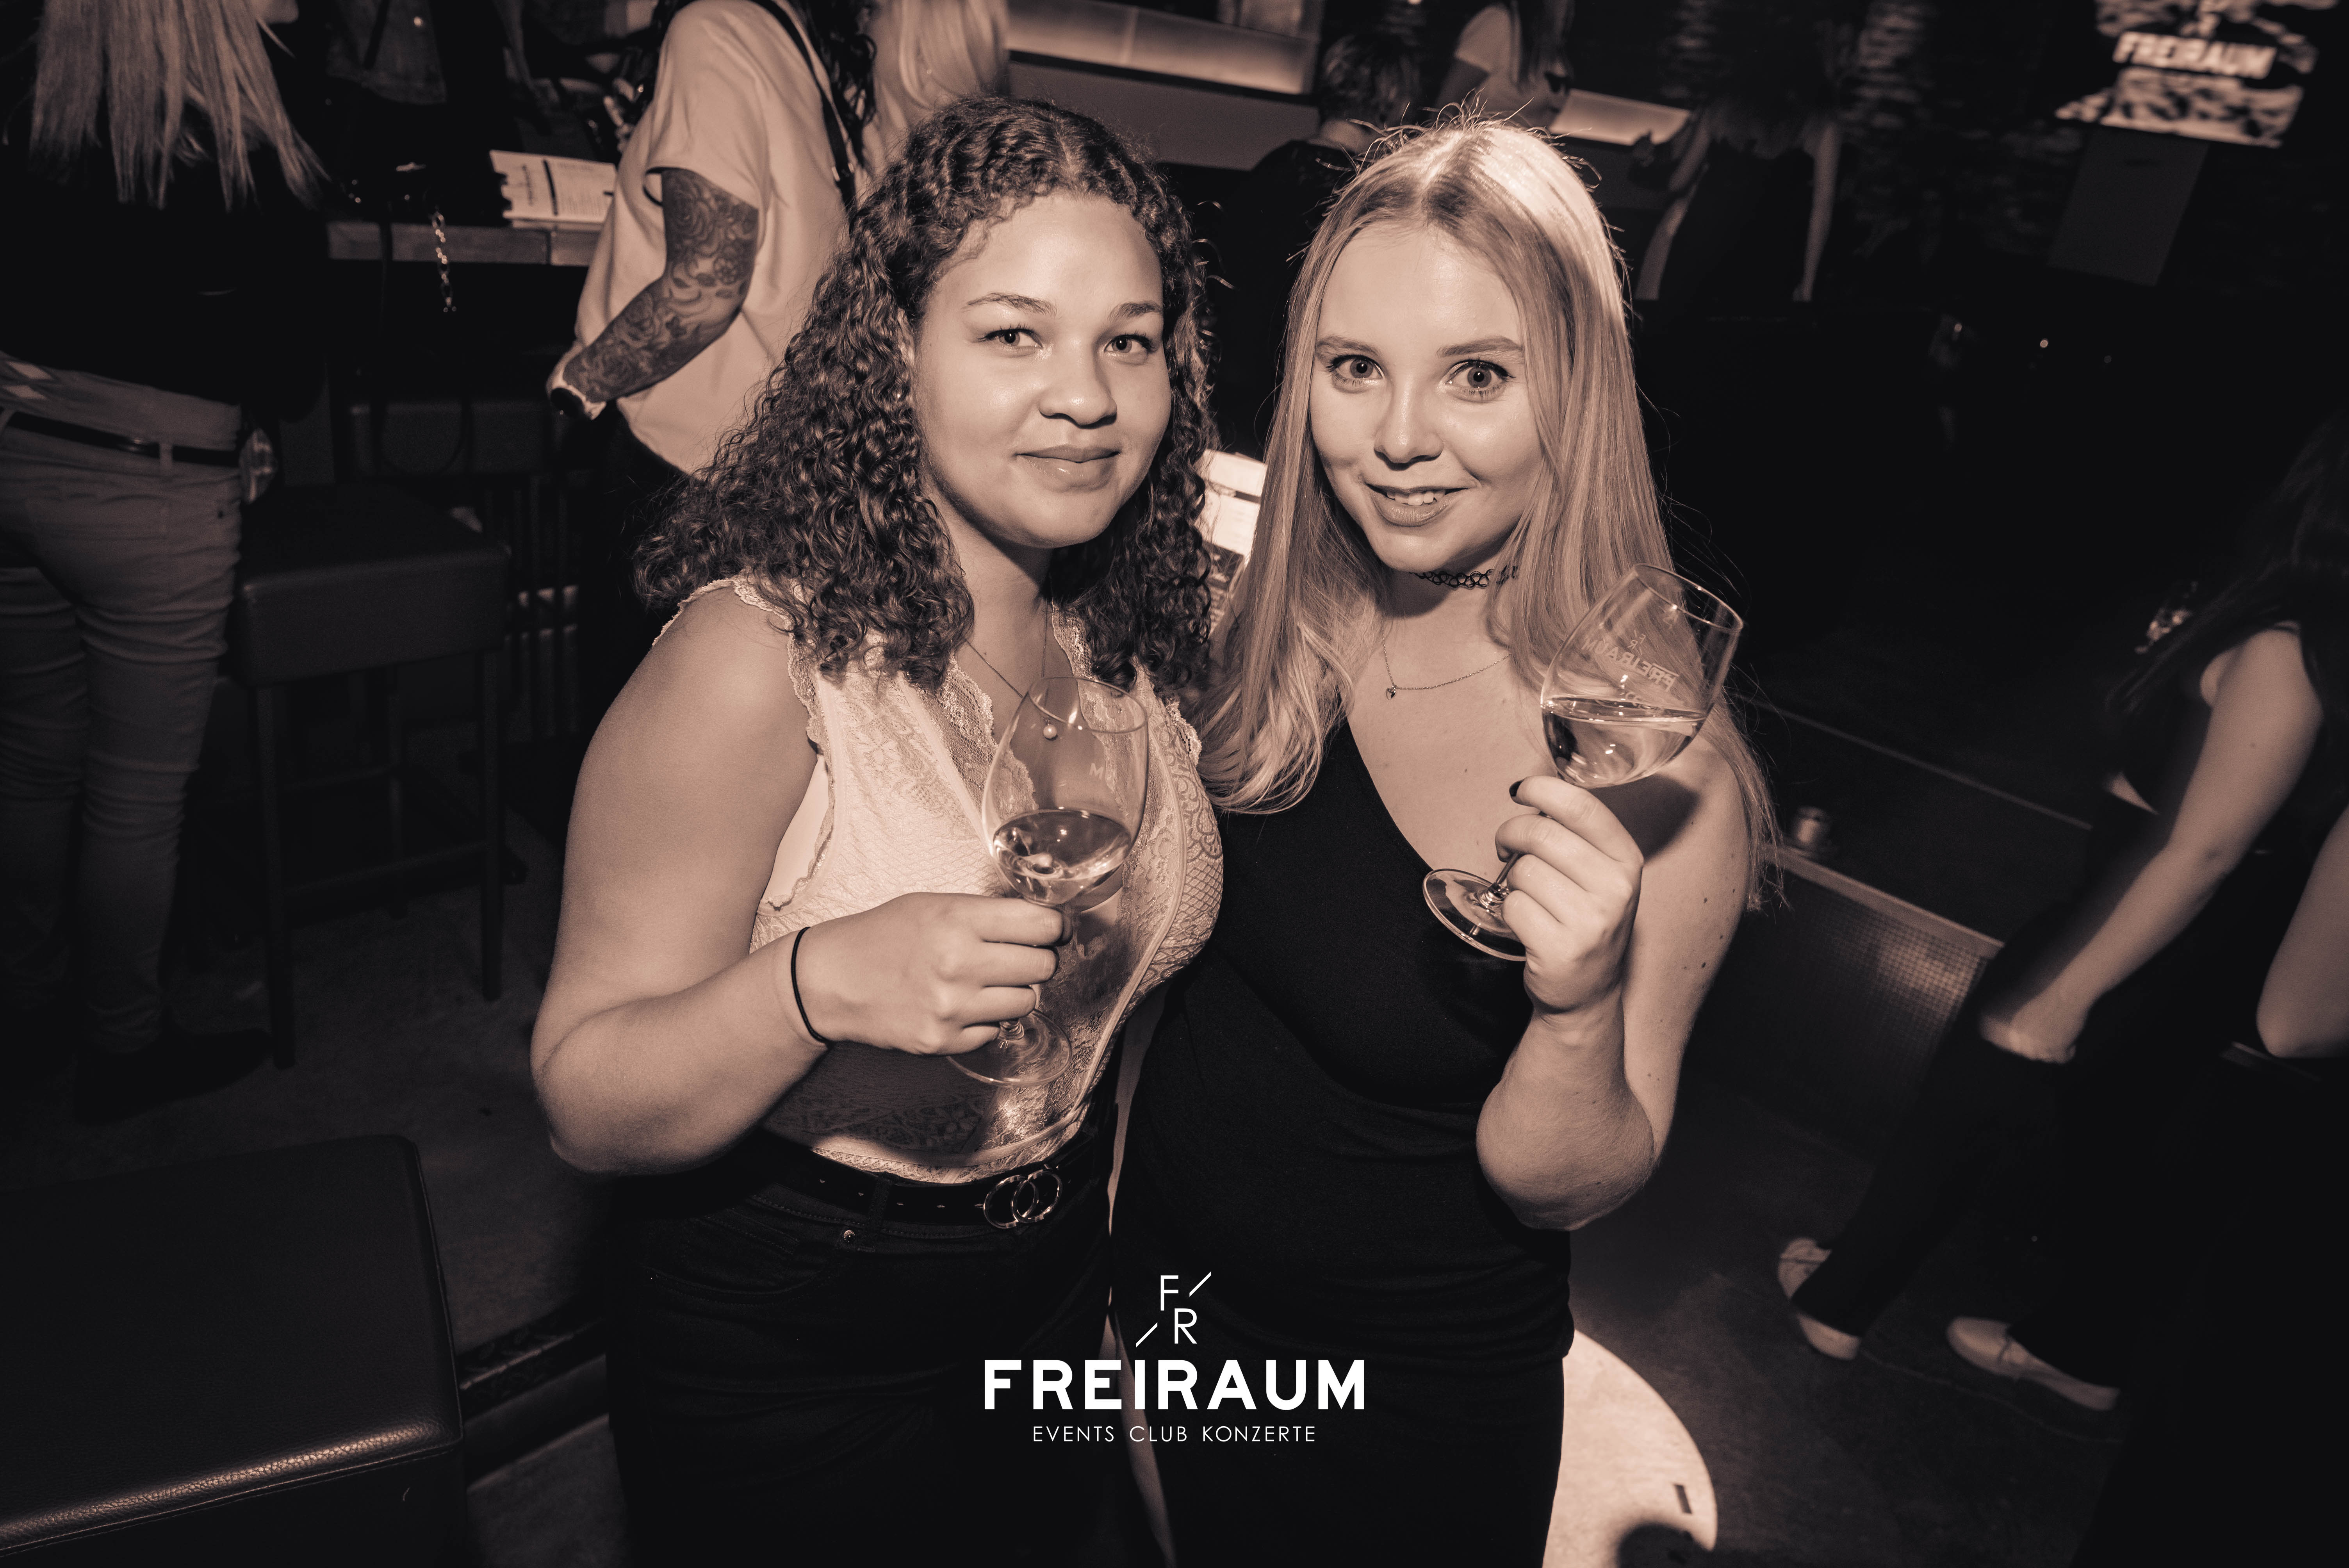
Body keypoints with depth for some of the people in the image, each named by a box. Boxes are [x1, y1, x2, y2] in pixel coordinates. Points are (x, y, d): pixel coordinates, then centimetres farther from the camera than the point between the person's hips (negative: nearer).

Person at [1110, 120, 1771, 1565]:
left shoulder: (1652, 765, -26)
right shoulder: (1257, 623, -14)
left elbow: (1565, 1187, -19)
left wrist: (1582, 1008, -36)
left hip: (1411, 1406, -4)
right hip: (1168, 1292, 4)